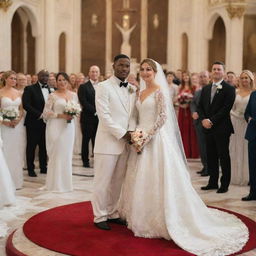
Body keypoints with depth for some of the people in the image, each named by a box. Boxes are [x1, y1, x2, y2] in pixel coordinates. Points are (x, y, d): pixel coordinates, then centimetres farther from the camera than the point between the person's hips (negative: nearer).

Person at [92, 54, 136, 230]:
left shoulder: (133, 89, 12)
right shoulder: (104, 87, -6)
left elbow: (133, 114, 11)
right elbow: (104, 115, -13)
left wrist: (131, 132, -8)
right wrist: (122, 134, -14)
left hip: (125, 143, 6)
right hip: (108, 141, -6)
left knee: (118, 181, 13)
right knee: (103, 181, 1)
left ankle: (112, 213, 25)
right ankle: (100, 217, 13)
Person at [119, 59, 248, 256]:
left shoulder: (160, 91, -8)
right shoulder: (140, 93, 15)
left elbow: (163, 118, -16)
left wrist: (146, 136, -19)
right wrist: (136, 135, 5)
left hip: (157, 139, -8)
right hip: (142, 138, 8)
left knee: (156, 180, -4)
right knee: (141, 180, 10)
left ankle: (157, 221, 7)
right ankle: (144, 218, 21)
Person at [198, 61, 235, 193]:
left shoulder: (229, 88, -5)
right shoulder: (205, 89, 15)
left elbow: (226, 108, -13)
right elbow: (200, 106, 13)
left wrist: (212, 121, -16)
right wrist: (203, 119, -5)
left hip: (222, 128, -6)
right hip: (208, 128, 6)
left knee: (223, 156, 1)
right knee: (211, 156, 10)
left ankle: (224, 185, 9)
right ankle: (213, 182, 19)